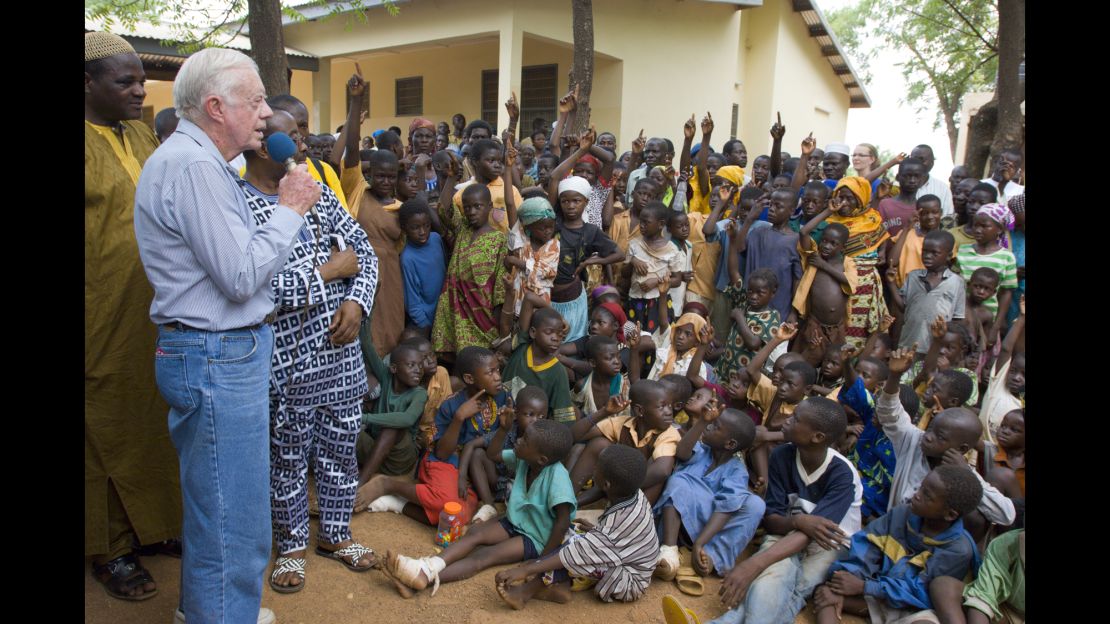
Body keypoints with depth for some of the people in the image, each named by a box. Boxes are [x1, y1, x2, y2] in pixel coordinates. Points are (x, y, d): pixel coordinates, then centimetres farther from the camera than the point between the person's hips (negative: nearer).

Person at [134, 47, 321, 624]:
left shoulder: (194, 160, 16)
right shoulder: (194, 166, -19)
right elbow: (241, 275, -22)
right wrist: (290, 208, -11)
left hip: (222, 353, 11)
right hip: (217, 360, -11)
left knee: (215, 504, 24)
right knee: (232, 519, -1)